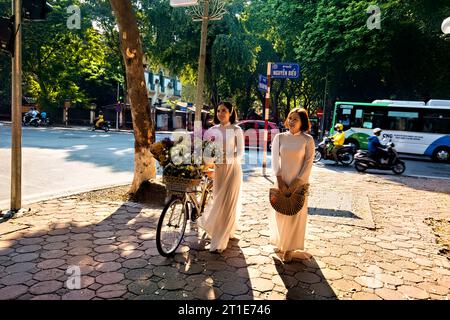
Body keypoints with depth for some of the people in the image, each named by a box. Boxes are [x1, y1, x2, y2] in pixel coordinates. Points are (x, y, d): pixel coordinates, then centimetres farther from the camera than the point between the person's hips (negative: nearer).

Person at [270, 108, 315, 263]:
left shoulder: (307, 139, -3)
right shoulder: (280, 137, 1)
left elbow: (308, 163, -5)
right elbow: (275, 159, -3)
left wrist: (297, 182, -12)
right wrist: (280, 181, -12)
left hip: (299, 183, -1)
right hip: (282, 182, 1)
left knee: (295, 215, 5)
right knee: (280, 213, 9)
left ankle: (289, 249, 19)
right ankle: (280, 244, 30)